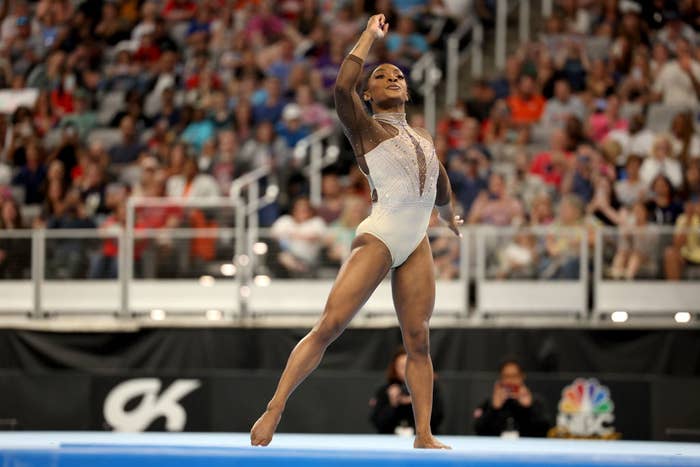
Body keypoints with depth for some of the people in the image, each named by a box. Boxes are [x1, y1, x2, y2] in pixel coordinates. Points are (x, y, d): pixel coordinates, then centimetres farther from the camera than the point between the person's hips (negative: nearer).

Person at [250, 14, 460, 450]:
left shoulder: (423, 136, 22)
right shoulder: (366, 128, 3)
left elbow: (441, 184, 41)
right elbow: (343, 87, -17)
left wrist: (450, 218, 56)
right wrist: (371, 35, -9)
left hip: (417, 246, 6)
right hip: (378, 239, -6)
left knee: (418, 340, 0)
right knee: (329, 326, -14)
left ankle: (424, 434, 2)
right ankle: (275, 410, -14)